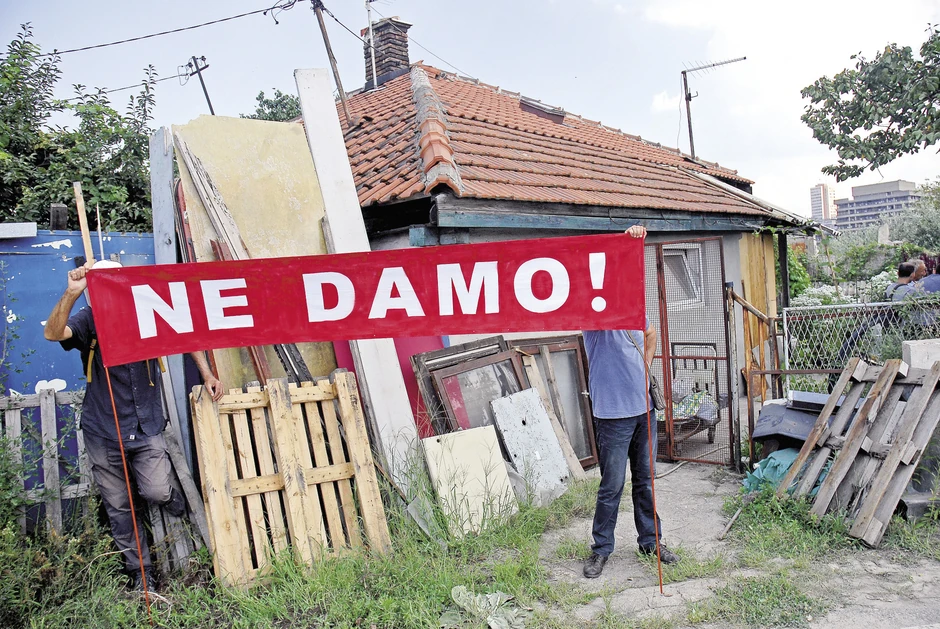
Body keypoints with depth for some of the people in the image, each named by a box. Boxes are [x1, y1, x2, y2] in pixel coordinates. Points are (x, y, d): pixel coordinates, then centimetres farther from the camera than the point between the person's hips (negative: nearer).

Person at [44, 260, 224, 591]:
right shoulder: (89, 320, -7)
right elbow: (53, 333, -28)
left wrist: (207, 375, 5)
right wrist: (72, 293, -40)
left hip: (147, 426, 0)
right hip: (103, 433, 1)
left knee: (157, 492, -9)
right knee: (118, 508, 9)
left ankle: (173, 500, 30)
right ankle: (140, 573, 26)